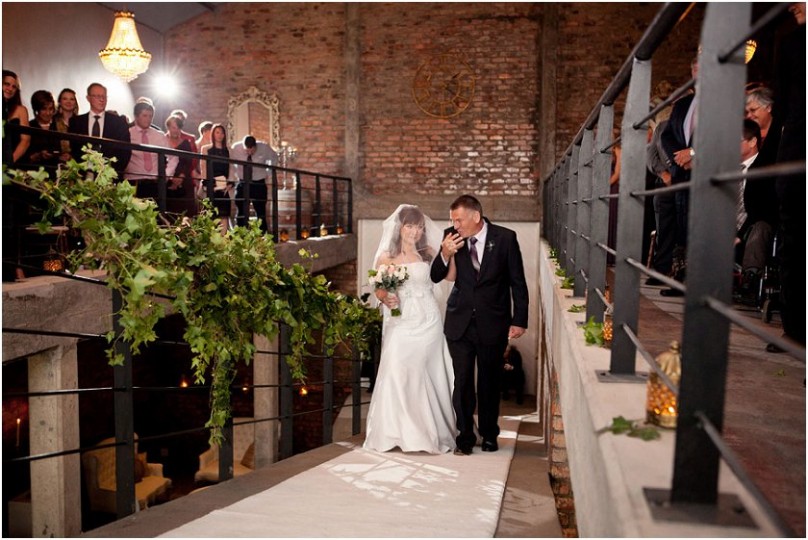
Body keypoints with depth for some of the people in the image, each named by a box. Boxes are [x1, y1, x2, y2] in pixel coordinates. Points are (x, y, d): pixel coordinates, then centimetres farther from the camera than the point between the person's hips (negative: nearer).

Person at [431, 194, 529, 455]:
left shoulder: (505, 238, -9)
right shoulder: (452, 237, -5)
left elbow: (518, 282, -2)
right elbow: (435, 277, 0)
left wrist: (519, 320, -4)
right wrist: (444, 254, -19)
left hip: (492, 323, -1)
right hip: (460, 321, 1)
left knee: (490, 382, 13)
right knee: (462, 382, 4)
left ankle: (489, 434, 32)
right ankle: (465, 436, 19)